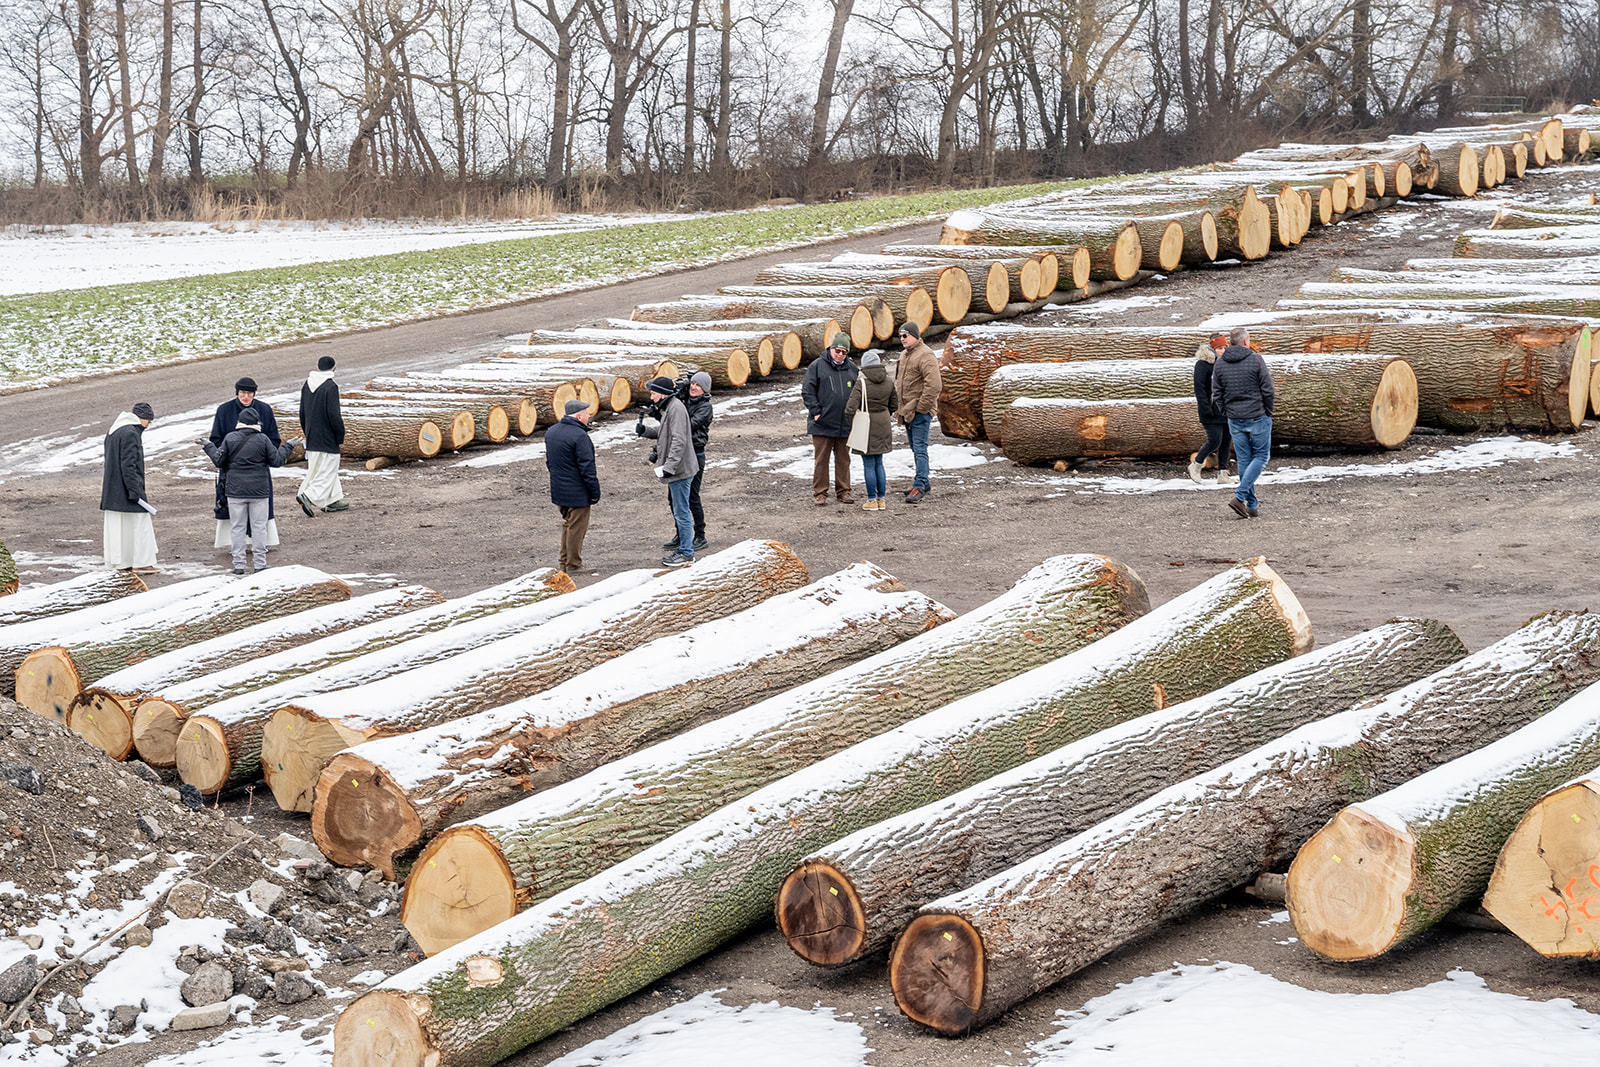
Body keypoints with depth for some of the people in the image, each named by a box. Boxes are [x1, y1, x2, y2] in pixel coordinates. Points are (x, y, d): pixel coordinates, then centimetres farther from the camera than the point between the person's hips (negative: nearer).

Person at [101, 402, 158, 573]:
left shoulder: (113, 431, 14)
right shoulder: (130, 434, -17)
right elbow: (128, 465, -22)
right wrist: (134, 490, -21)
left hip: (113, 487, 10)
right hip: (126, 486, -10)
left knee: (117, 525, 11)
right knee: (138, 523, -3)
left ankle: (121, 562, 15)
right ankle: (140, 562, -3)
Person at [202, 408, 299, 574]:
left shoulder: (230, 438, -4)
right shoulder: (262, 439, -6)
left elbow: (219, 461, 1)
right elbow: (276, 460, -1)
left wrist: (208, 447, 17)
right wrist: (288, 446, 13)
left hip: (235, 491, 1)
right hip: (259, 491, -1)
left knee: (237, 527, 7)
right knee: (259, 526, 5)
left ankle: (238, 564, 6)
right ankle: (260, 564, 5)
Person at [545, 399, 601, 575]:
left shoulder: (551, 432, 7)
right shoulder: (579, 436, -21)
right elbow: (587, 468, -20)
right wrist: (595, 492, -12)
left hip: (558, 490, 8)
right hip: (577, 493, -8)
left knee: (567, 524, 20)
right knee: (577, 528, 2)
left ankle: (564, 562, 27)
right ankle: (574, 565, 10)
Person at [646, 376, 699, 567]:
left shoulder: (676, 408, -18)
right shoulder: (669, 407, 14)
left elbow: (679, 441, -25)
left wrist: (669, 467, -28)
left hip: (680, 471, -11)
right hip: (676, 469, 11)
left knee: (681, 512, -4)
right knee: (678, 510, 17)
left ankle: (687, 554, 2)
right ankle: (684, 547, 25)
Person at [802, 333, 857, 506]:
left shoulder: (852, 369, 11)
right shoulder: (817, 366, -1)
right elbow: (807, 391, -3)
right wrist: (816, 412, -10)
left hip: (845, 425, 4)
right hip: (822, 424, -4)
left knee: (843, 459, 9)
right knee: (821, 459, 1)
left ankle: (843, 491, 18)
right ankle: (820, 493, 6)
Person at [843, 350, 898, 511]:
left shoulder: (862, 382, -15)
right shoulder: (888, 382, 1)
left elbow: (851, 406, -20)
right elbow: (893, 406, 9)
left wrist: (848, 419, -2)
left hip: (867, 428, -5)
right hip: (883, 426, 5)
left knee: (869, 465, 3)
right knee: (878, 463, 16)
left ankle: (872, 500, 7)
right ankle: (882, 499, 18)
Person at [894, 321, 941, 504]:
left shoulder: (925, 355, -15)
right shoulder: (904, 355, 17)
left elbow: (934, 385, -23)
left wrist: (921, 407, -19)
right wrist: (900, 406, 17)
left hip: (920, 412, -10)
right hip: (907, 411, 10)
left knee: (920, 448, -11)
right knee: (915, 448, 15)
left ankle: (919, 487, -12)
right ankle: (925, 482, 25)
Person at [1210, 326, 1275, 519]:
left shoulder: (1220, 363, 2)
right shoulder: (1256, 360, -10)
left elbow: (1217, 395, 4)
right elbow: (1267, 390, -9)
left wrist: (1227, 414, 14)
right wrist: (1268, 412, 5)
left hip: (1235, 420, 4)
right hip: (1257, 417, -4)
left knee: (1244, 460, 11)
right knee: (1261, 456, 5)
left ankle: (1252, 505, 13)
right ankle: (1240, 497, -10)